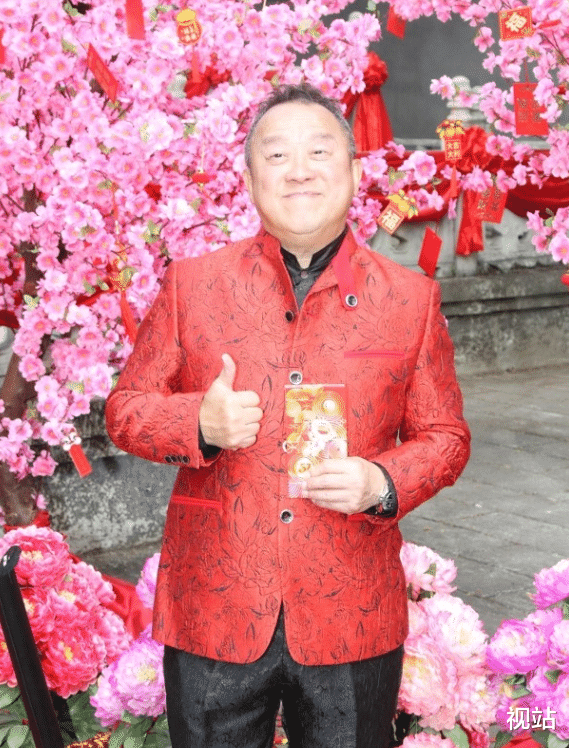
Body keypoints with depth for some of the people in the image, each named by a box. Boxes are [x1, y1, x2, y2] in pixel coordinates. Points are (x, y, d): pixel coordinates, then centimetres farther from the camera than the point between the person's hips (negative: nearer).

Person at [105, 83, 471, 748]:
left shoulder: (411, 298, 3)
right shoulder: (191, 283, 2)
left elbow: (445, 437, 7)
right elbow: (125, 409, 4)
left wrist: (381, 483, -14)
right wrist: (202, 424, -16)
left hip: (353, 621, 1)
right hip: (214, 614, 0)